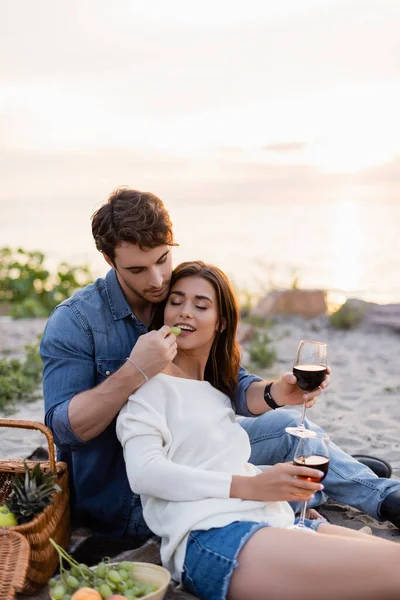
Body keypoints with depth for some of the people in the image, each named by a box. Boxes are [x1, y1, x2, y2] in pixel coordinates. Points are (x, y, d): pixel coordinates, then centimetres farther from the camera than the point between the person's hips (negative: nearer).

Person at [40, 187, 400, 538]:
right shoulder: (74, 321, -18)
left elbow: (231, 385, 0)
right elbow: (65, 429, -26)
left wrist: (272, 394, -23)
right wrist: (135, 372, -38)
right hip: (121, 499, -6)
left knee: (286, 426, -5)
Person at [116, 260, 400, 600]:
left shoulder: (219, 390, 29)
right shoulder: (151, 381, 6)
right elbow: (143, 472, -9)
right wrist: (249, 486, -14)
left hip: (273, 521, 8)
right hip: (208, 540, -8)